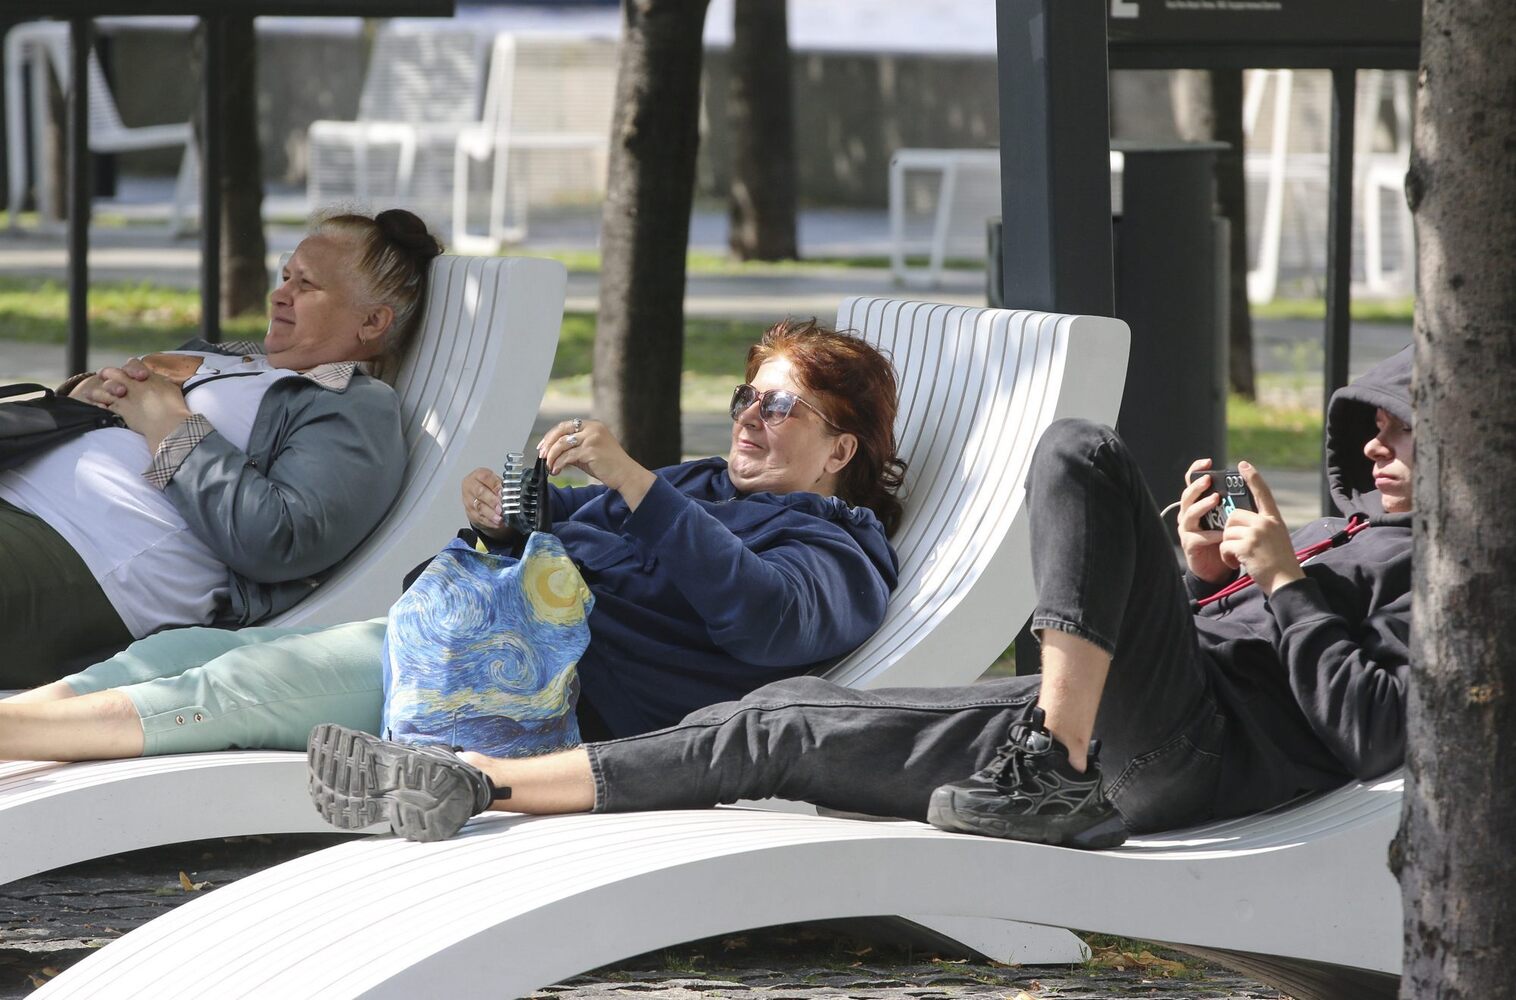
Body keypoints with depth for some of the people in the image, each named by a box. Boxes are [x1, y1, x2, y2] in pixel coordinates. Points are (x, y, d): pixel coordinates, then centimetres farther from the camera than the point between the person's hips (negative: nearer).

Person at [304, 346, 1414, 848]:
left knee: (1081, 456, -23)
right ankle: (471, 784, 1)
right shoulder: (1356, 537, 32)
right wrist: (1199, 573, 14)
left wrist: (1285, 584, -9)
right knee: (784, 723, 4)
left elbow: (1380, 732, -13)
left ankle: (1055, 778, -26)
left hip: (1195, 750, -9)